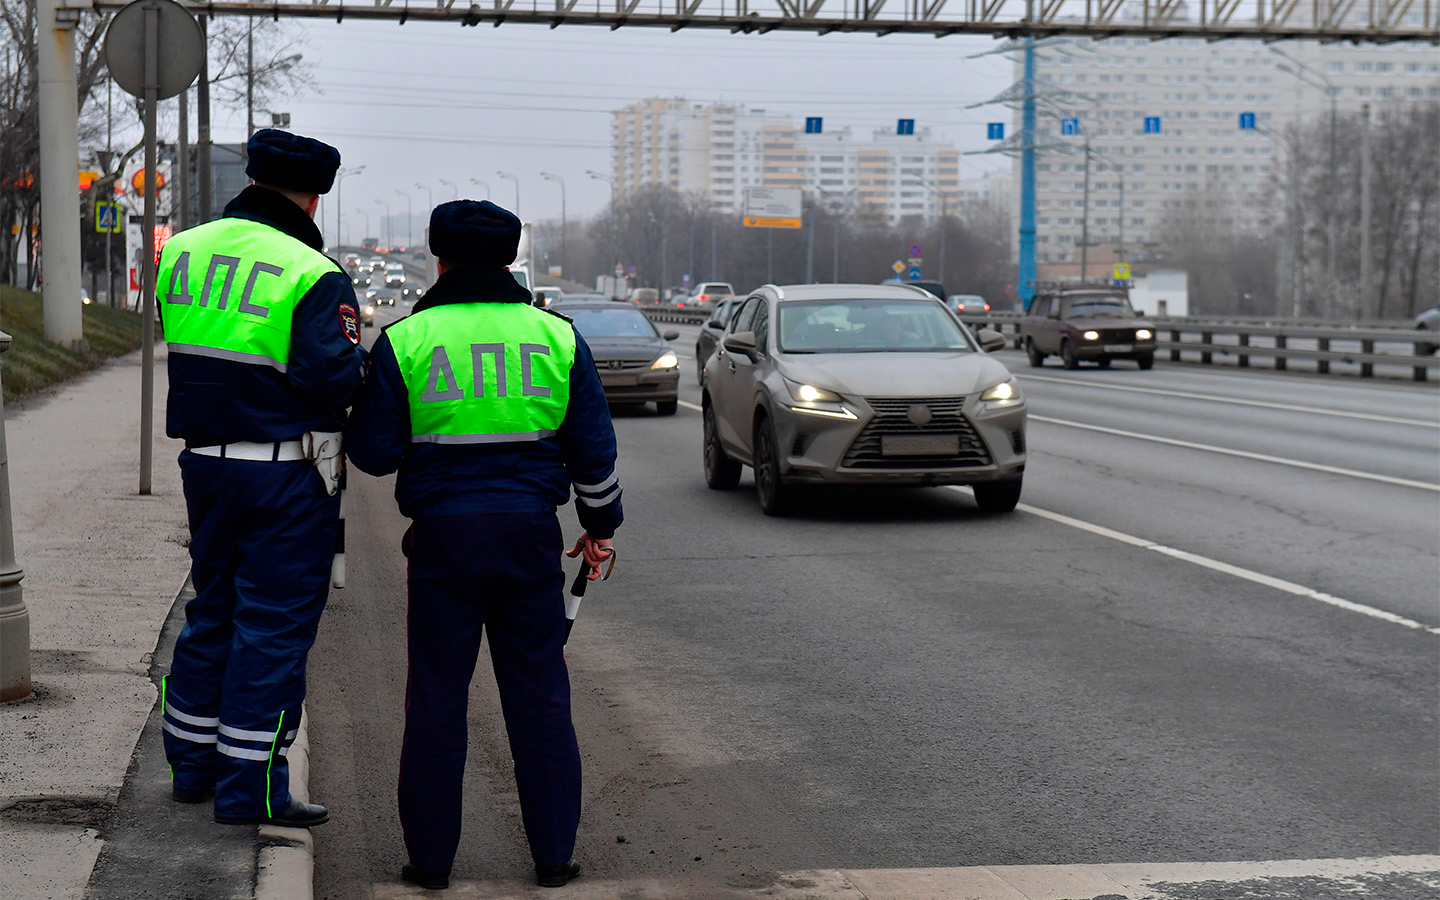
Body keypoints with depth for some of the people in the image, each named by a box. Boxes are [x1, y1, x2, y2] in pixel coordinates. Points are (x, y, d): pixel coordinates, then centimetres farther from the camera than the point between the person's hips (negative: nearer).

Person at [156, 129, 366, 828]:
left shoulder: (183, 251, 6)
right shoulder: (314, 276, -16)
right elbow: (333, 377, -21)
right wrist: (361, 360, -1)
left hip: (203, 462, 7)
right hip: (285, 478, -7)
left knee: (213, 611, 20)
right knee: (275, 625, 1)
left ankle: (192, 763, 29)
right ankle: (250, 788, 4)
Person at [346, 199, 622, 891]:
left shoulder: (404, 340, -3)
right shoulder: (557, 336, 4)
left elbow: (372, 452, -2)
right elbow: (593, 447, 7)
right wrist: (601, 525, 19)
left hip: (443, 536, -2)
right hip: (531, 535, 2)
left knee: (436, 702, 7)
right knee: (539, 699, 9)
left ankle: (430, 859, 11)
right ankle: (553, 857, 13)